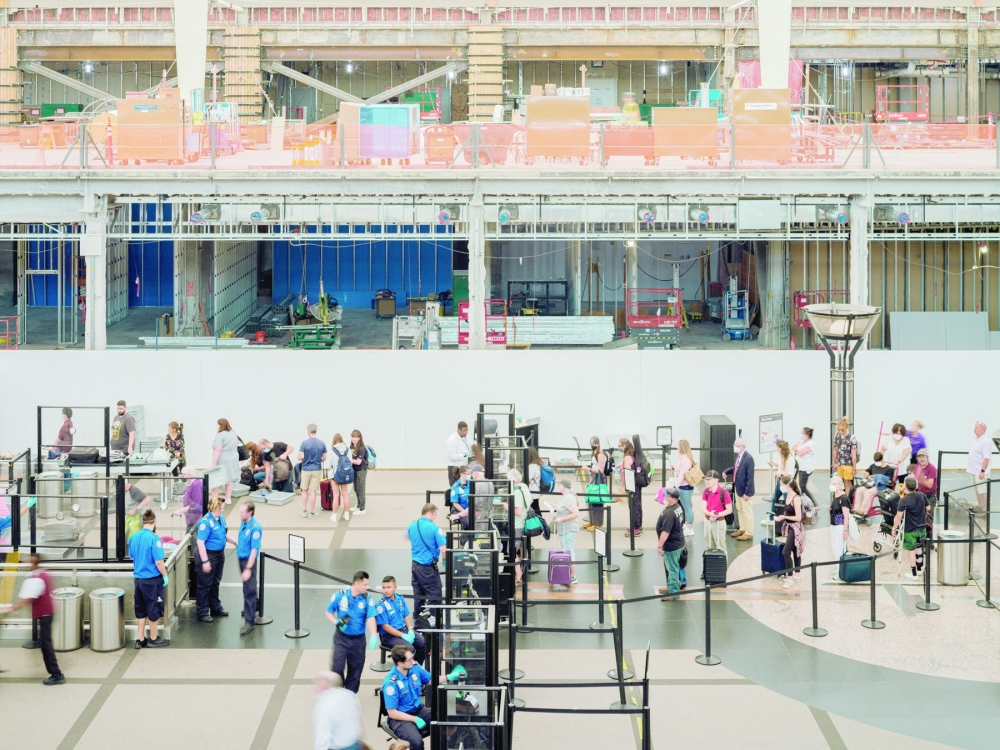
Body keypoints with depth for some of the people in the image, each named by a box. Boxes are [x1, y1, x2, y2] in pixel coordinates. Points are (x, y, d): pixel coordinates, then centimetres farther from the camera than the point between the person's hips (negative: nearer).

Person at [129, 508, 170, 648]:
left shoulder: (133, 537, 0)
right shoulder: (154, 538, -19)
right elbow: (159, 562, -19)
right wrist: (165, 576, -5)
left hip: (138, 578, 6)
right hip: (152, 579, -6)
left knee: (140, 610, 15)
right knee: (154, 610, 9)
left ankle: (140, 640, 21)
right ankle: (153, 639, 19)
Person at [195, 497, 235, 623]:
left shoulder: (221, 519, 2)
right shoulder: (206, 522, -24)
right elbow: (200, 542, -24)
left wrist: (235, 542, 11)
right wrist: (205, 561, -25)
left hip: (220, 554, 8)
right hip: (209, 554, -8)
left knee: (215, 583, 22)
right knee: (205, 585, 3)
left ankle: (216, 607, 36)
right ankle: (203, 613, 11)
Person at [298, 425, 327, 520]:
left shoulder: (305, 443, -11)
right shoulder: (322, 443, -3)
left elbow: (300, 457, -13)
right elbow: (324, 458, 3)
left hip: (306, 469, -1)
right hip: (317, 470, 1)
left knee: (305, 491, 14)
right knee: (313, 491, 4)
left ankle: (304, 511, 17)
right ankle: (311, 512, 8)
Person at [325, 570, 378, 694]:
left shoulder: (366, 599, -7)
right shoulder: (340, 596, -10)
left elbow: (371, 618, -16)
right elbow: (329, 612, 2)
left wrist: (373, 636, -31)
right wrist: (336, 622, -18)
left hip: (358, 639, 2)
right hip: (341, 637, -2)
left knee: (356, 669, 11)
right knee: (337, 666, -8)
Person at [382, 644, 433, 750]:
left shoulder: (415, 668, -5)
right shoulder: (391, 683, -22)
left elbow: (431, 680, 15)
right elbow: (392, 713, -18)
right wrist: (415, 719, -23)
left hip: (418, 710, 6)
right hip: (400, 717, -6)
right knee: (416, 741, -34)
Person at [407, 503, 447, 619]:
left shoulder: (412, 526, 3)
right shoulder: (435, 528, -17)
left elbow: (407, 537, 26)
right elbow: (443, 550, -18)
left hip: (414, 565, 7)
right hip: (428, 567, -7)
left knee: (418, 595, 15)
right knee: (435, 596, 0)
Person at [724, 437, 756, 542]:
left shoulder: (748, 458, -25)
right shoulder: (738, 455, 0)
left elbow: (750, 477, -23)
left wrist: (747, 492, -21)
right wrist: (726, 471, 0)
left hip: (745, 490, -9)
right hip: (737, 488, 9)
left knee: (747, 512, 5)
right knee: (740, 510, 22)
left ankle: (749, 533, 16)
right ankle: (742, 529, 37)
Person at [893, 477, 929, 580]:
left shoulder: (904, 500, -22)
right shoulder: (922, 496, -5)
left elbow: (899, 516, -22)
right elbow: (927, 508, 9)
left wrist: (894, 528, -13)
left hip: (910, 530, -5)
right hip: (922, 528, 5)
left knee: (912, 551, 5)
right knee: (919, 548, 22)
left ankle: (914, 574, 11)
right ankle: (919, 568, 37)